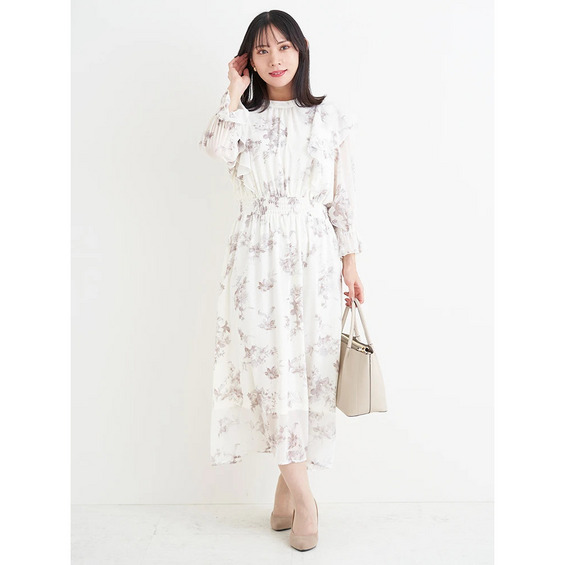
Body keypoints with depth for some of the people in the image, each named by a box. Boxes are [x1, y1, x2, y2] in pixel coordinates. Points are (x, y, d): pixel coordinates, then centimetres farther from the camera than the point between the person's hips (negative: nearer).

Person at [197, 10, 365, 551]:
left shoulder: (329, 117, 10)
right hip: (258, 255, 0)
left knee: (309, 367, 1)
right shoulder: (243, 116, 10)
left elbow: (343, 196, 9)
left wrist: (350, 260, 4)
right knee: (271, 364, -8)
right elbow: (218, 147, -15)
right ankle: (302, 494, 1)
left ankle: (287, 485, 16)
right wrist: (236, 90, -4)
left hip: (315, 254, 1)